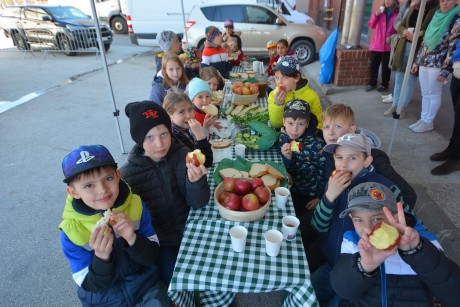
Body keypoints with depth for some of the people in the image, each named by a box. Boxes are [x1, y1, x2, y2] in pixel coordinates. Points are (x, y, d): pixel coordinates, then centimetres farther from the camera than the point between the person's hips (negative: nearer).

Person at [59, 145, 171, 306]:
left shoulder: (135, 204, -15)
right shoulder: (71, 231, -17)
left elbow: (153, 257, -11)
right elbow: (91, 285, -12)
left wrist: (132, 239, -30)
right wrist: (101, 257, -30)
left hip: (143, 281, 0)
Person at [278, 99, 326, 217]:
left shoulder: (316, 144, -24)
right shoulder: (284, 138, -10)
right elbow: (288, 170, -6)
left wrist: (319, 197, -8)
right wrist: (287, 157, -27)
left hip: (310, 195, -4)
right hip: (292, 189, 4)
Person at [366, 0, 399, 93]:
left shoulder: (398, 13, -3)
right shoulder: (380, 11, 8)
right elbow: (371, 25, 6)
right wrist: (375, 15, -8)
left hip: (389, 45, -3)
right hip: (377, 44, 3)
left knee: (386, 66, 5)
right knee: (374, 65, 8)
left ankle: (384, 85, 17)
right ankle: (372, 84, 19)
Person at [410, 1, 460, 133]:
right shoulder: (436, 17, 14)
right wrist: (417, 61, 16)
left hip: (437, 63, -6)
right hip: (424, 61, 6)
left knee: (434, 94, 1)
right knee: (425, 94, 10)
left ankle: (428, 122, 9)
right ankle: (423, 119, 18)